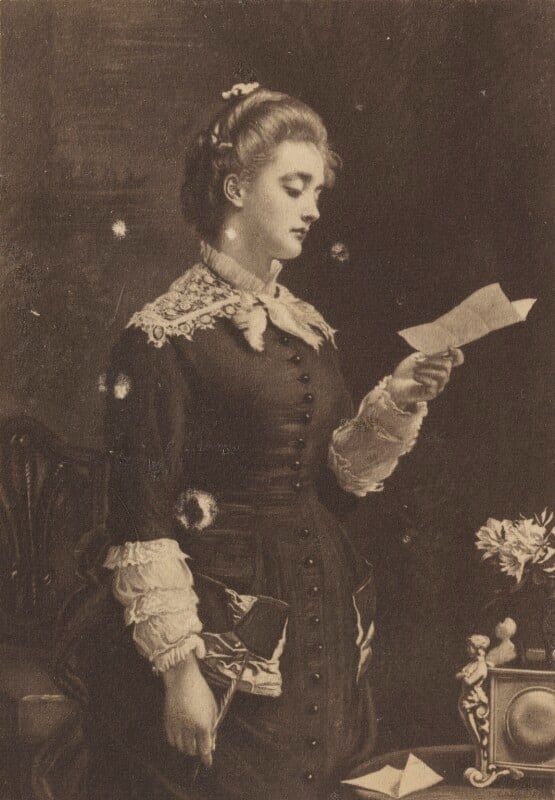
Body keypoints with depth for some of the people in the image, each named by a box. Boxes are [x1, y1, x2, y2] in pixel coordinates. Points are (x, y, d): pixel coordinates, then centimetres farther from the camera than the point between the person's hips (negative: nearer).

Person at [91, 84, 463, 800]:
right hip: (232, 640, -7)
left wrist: (395, 403, -8)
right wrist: (178, 667, -16)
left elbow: (341, 473, 8)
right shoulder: (164, 336, -12)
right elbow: (141, 524, -14)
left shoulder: (309, 329, 10)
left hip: (330, 625, 7)